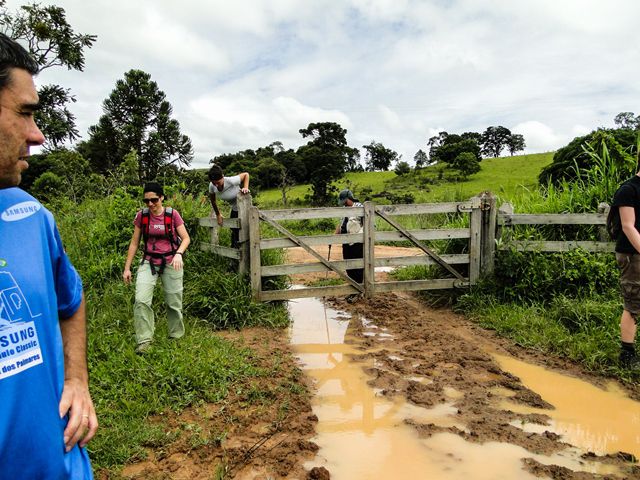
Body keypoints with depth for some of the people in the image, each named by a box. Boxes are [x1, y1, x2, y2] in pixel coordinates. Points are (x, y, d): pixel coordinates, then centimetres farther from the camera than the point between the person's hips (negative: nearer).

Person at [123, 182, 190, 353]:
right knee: (141, 300, -14)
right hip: (149, 262, 1)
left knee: (174, 303, 7)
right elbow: (134, 242, 5)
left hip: (171, 263, -1)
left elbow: (186, 238, -4)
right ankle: (144, 340, -4)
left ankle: (176, 337, 26)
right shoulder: (141, 216, -2)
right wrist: (127, 268, 5)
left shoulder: (172, 214, -7)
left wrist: (179, 254, -24)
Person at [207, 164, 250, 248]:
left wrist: (245, 188, -33)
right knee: (234, 230, 22)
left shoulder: (231, 181, -35)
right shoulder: (212, 186, -20)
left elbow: (246, 174, -19)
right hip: (234, 209, 6)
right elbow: (212, 200, -1)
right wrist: (218, 215, 4)